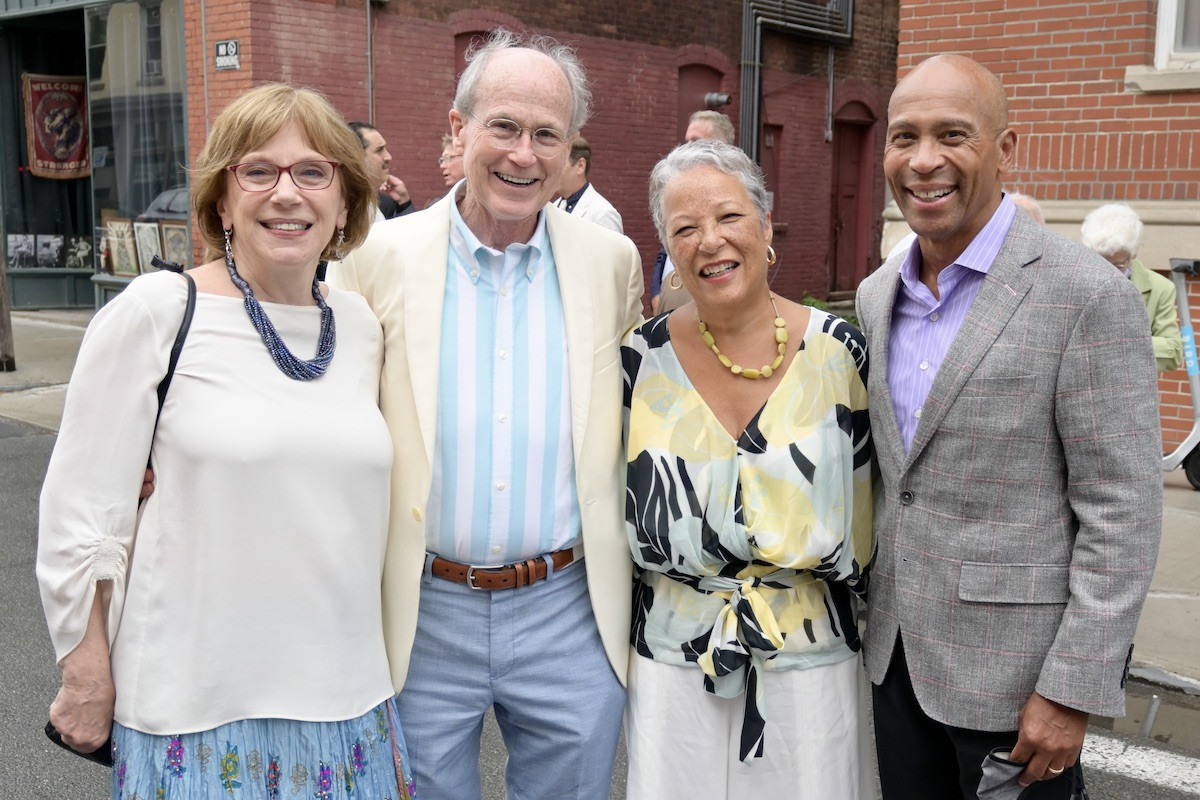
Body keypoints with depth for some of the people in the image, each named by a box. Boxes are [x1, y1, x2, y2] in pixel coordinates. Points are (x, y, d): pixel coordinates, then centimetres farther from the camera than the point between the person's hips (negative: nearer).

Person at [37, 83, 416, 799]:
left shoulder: (361, 325, 4)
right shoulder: (156, 312, -9)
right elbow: (80, 512, -7)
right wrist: (89, 681, -3)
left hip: (346, 693, 4)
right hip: (196, 706, -4)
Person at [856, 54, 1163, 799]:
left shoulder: (1089, 296, -14)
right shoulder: (876, 297, 6)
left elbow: (1123, 512, -15)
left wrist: (1073, 691, -16)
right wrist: (862, 613, 14)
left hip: (1016, 670, -6)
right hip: (895, 654, 6)